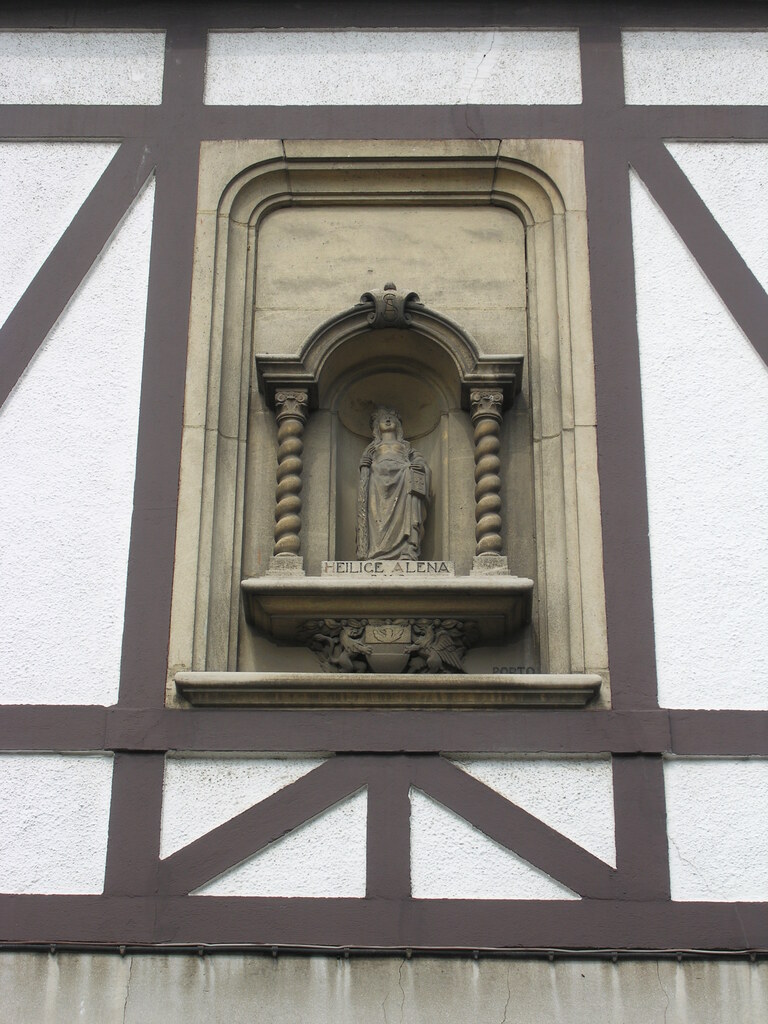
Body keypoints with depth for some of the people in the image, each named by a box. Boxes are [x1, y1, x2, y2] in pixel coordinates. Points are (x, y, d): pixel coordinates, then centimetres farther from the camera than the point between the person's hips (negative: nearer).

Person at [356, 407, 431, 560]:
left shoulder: (405, 445, 34)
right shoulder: (373, 446, 35)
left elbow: (421, 464, 22)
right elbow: (364, 463, 20)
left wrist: (419, 466, 1)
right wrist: (365, 464, -2)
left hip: (402, 474, 0)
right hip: (378, 476, 0)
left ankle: (409, 552, -44)